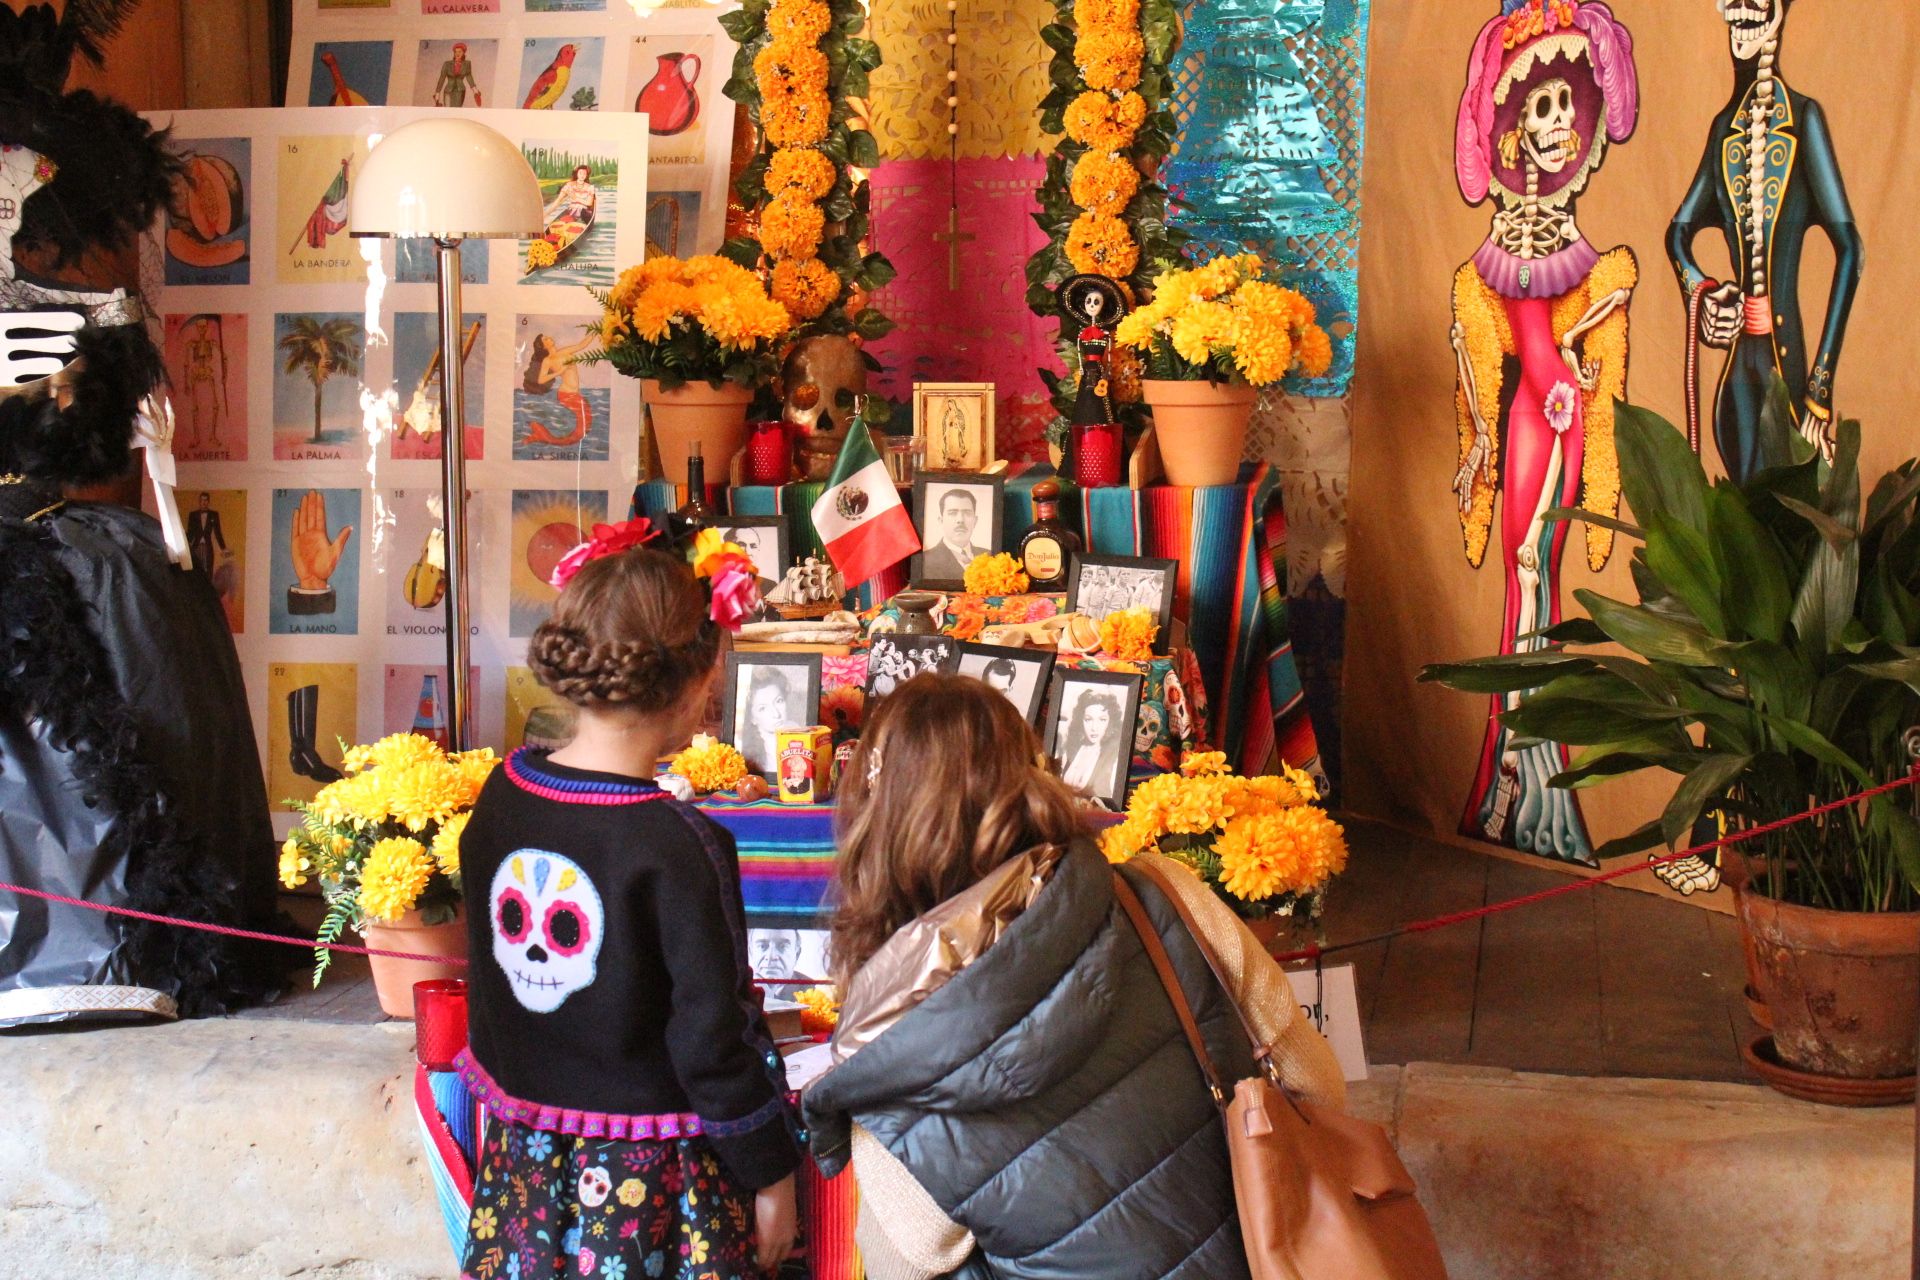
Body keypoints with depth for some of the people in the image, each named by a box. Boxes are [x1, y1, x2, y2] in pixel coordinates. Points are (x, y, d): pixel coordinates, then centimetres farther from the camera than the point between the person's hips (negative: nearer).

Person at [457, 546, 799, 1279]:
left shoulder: (500, 795, -5)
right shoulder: (678, 846, -23)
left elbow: (487, 972, 7)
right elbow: (712, 1041, -19)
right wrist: (770, 1176, -6)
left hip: (523, 1161, 6)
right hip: (646, 1172, -6)